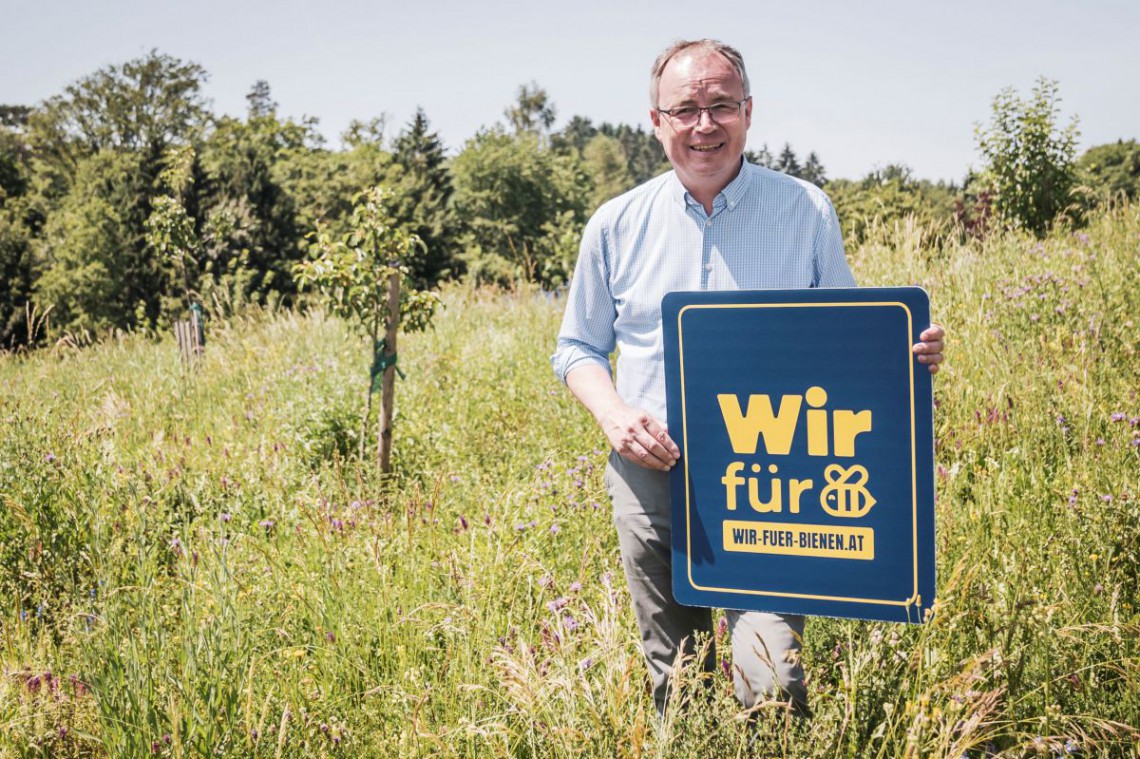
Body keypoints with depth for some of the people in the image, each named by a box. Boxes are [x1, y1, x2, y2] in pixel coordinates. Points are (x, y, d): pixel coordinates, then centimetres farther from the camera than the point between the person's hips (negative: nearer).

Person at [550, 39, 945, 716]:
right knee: (676, 684, 13)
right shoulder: (617, 226, 5)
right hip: (651, 477, 2)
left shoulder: (807, 211, 2)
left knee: (770, 681, -12)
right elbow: (578, 349, 13)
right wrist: (614, 414, -7)